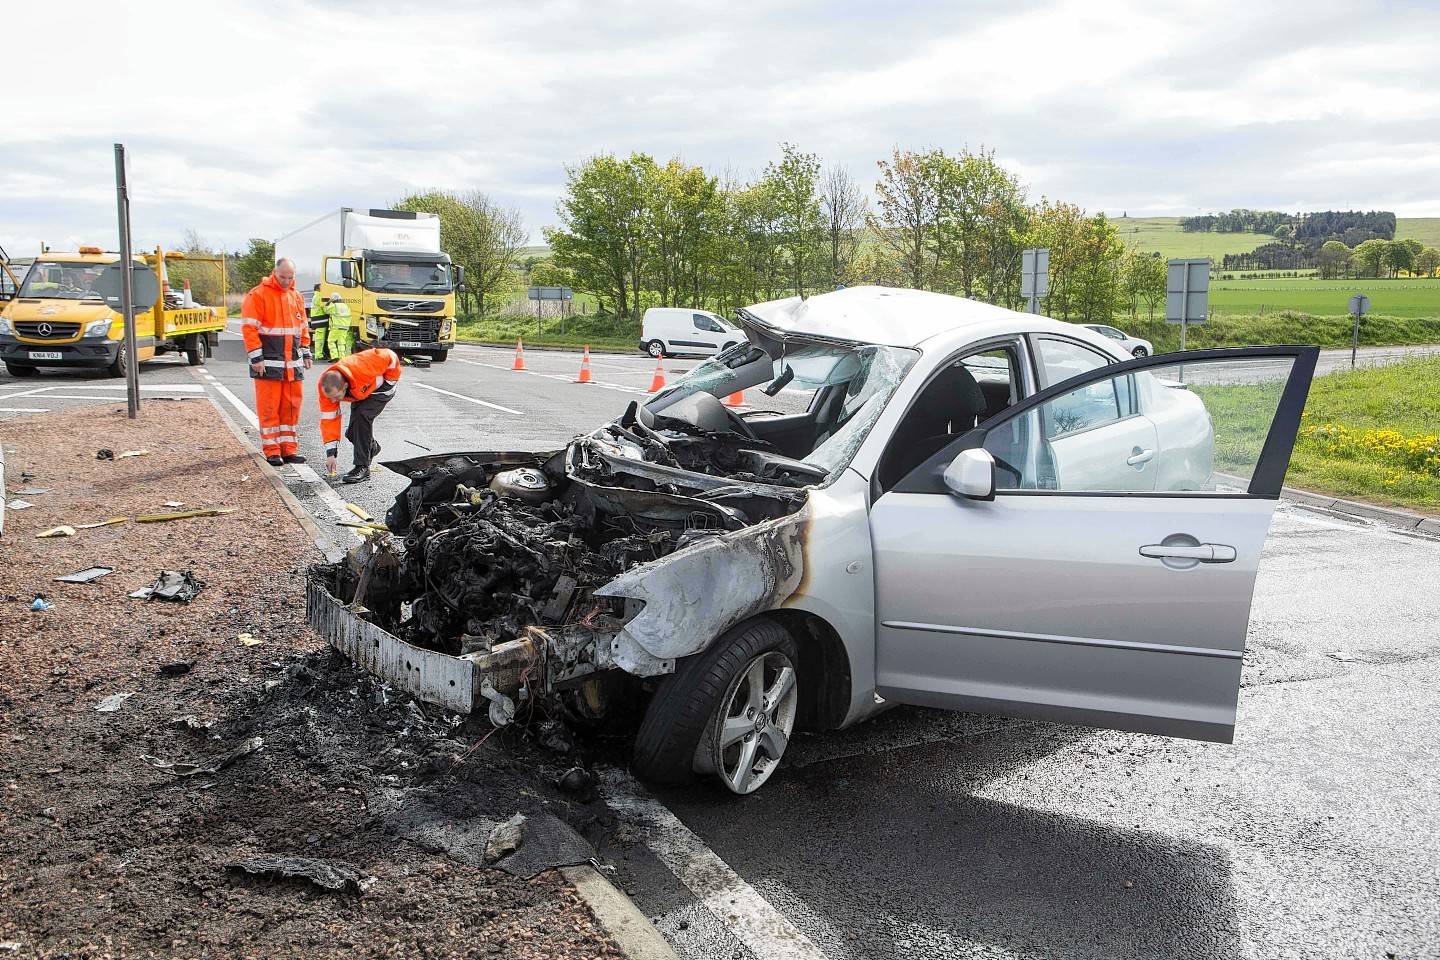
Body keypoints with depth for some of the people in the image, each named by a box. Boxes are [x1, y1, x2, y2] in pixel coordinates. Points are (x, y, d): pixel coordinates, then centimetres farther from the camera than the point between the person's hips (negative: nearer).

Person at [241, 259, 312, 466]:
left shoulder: (296, 296, 14)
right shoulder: (258, 294, -5)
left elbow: (303, 327, 22)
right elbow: (249, 328, -9)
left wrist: (305, 353, 17)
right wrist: (256, 357, -13)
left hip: (293, 363, 6)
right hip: (268, 363, -6)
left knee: (291, 407, 7)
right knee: (269, 408, -3)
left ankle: (289, 449, 14)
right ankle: (272, 451, 2)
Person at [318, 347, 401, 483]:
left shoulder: (361, 369, -43)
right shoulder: (325, 387, -27)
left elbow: (390, 357, -29)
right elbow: (328, 419, -21)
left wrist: (390, 382, -18)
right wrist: (330, 453, -24)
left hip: (381, 387, -5)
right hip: (361, 392, 6)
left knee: (362, 415, -27)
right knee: (352, 433, -2)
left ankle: (362, 468, -22)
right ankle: (372, 448, 34)